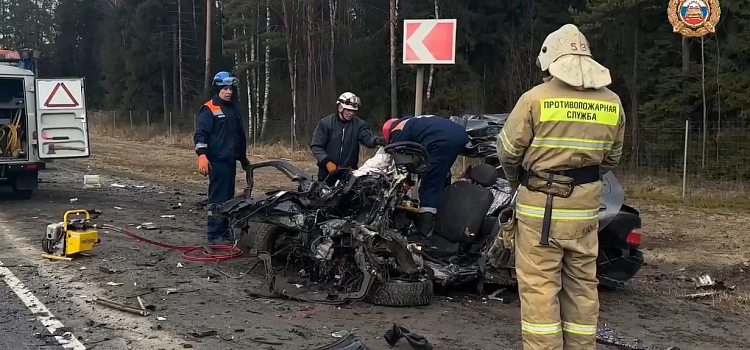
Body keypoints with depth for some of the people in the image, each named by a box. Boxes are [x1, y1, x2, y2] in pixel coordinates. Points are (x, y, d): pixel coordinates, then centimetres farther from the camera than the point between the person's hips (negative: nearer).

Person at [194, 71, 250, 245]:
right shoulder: (209, 109, -7)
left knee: (228, 198, 11)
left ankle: (225, 232, 18)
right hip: (217, 161, -8)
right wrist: (202, 155, -27)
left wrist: (244, 158, 28)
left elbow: (240, 136, 26)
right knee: (218, 198, -8)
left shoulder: (233, 109, 18)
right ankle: (214, 235, -5)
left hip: (230, 160, 8)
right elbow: (200, 133, -15)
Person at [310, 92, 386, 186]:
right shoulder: (325, 123, -1)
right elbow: (316, 146, -4)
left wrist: (376, 140, -37)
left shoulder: (359, 124, 4)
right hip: (328, 172, -1)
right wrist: (327, 161, -18)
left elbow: (367, 137, -13)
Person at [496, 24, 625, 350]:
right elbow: (611, 158, 12)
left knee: (540, 287, 1)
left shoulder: (536, 98, -11)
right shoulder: (612, 103, 3)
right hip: (585, 208, 5)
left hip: (540, 207, -4)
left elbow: (509, 151, -5)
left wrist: (517, 180, 15)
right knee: (581, 286, 14)